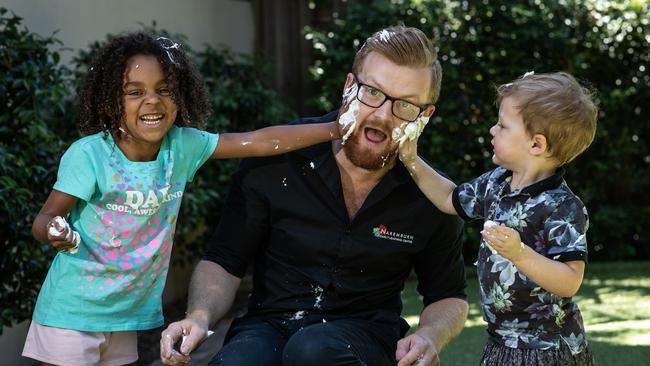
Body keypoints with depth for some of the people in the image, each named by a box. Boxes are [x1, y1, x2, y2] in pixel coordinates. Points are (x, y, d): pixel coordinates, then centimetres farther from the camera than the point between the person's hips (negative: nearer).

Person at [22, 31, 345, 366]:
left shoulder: (183, 145, -6)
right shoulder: (88, 154, -18)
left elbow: (261, 141, -6)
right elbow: (44, 219, -12)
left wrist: (335, 129, -10)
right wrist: (57, 234, -36)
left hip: (129, 311, 4)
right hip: (73, 312, -4)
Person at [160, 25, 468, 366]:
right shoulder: (275, 161, -7)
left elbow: (448, 297, 10)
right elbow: (224, 263, 0)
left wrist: (429, 338, -13)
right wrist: (199, 316, -21)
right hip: (270, 322, 0)